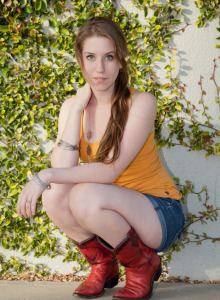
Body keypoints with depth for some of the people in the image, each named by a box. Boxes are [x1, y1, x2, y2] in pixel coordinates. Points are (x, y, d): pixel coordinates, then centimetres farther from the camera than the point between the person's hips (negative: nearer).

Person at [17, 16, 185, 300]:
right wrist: (76, 111, -18)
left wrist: (46, 176, -32)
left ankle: (143, 264, -5)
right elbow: (62, 172, -17)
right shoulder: (72, 107, -2)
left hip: (159, 214, -5)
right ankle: (103, 264, 3)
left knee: (85, 196, -31)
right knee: (54, 195, -22)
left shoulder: (141, 103, -17)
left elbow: (110, 171, -26)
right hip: (113, 211, 5)